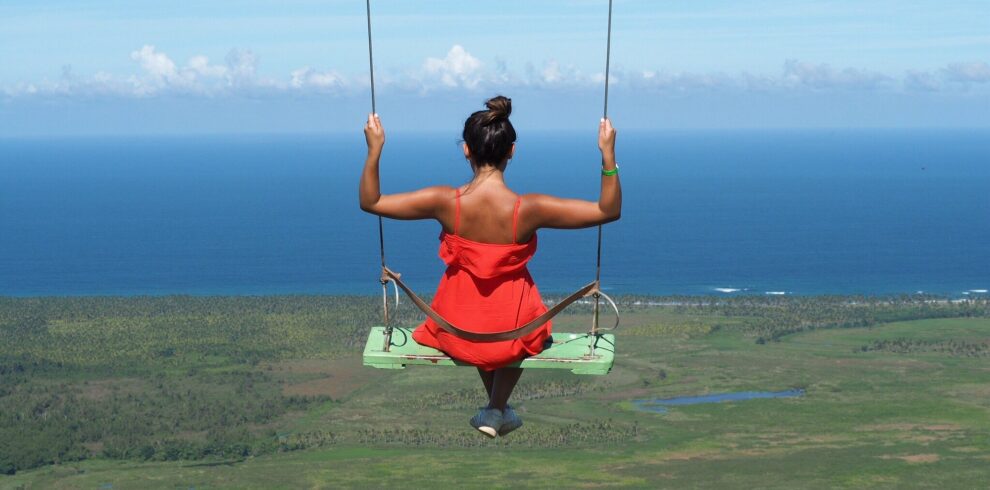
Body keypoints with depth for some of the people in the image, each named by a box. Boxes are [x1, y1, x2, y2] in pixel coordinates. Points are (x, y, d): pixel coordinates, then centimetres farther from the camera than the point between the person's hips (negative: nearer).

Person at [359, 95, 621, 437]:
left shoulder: (446, 202, -21)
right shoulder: (529, 209, -24)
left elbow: (370, 202, -10)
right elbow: (609, 211, -16)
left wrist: (374, 149, -8)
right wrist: (608, 154, -15)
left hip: (456, 331, 1)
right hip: (510, 331, -1)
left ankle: (497, 409, 53)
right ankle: (496, 411, 40)